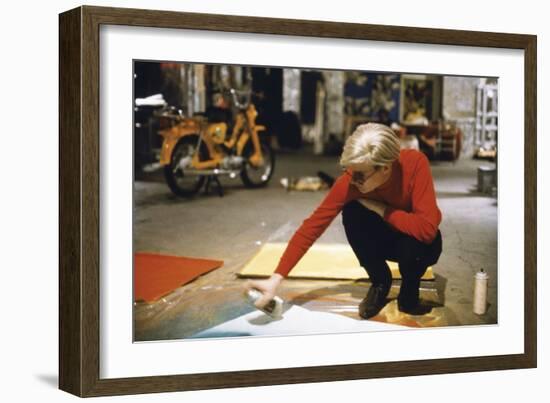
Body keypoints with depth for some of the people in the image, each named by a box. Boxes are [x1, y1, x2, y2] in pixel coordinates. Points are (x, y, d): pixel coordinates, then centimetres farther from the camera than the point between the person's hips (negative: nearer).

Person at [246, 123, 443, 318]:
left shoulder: (415, 163, -33)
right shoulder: (350, 181, -27)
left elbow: (427, 228, -40)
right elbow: (313, 225, -30)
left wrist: (381, 209, -31)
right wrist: (276, 279, -38)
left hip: (418, 241, -3)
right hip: (385, 237, 3)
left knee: (412, 244, -37)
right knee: (352, 212, -28)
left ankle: (409, 293, -2)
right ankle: (380, 282, -4)